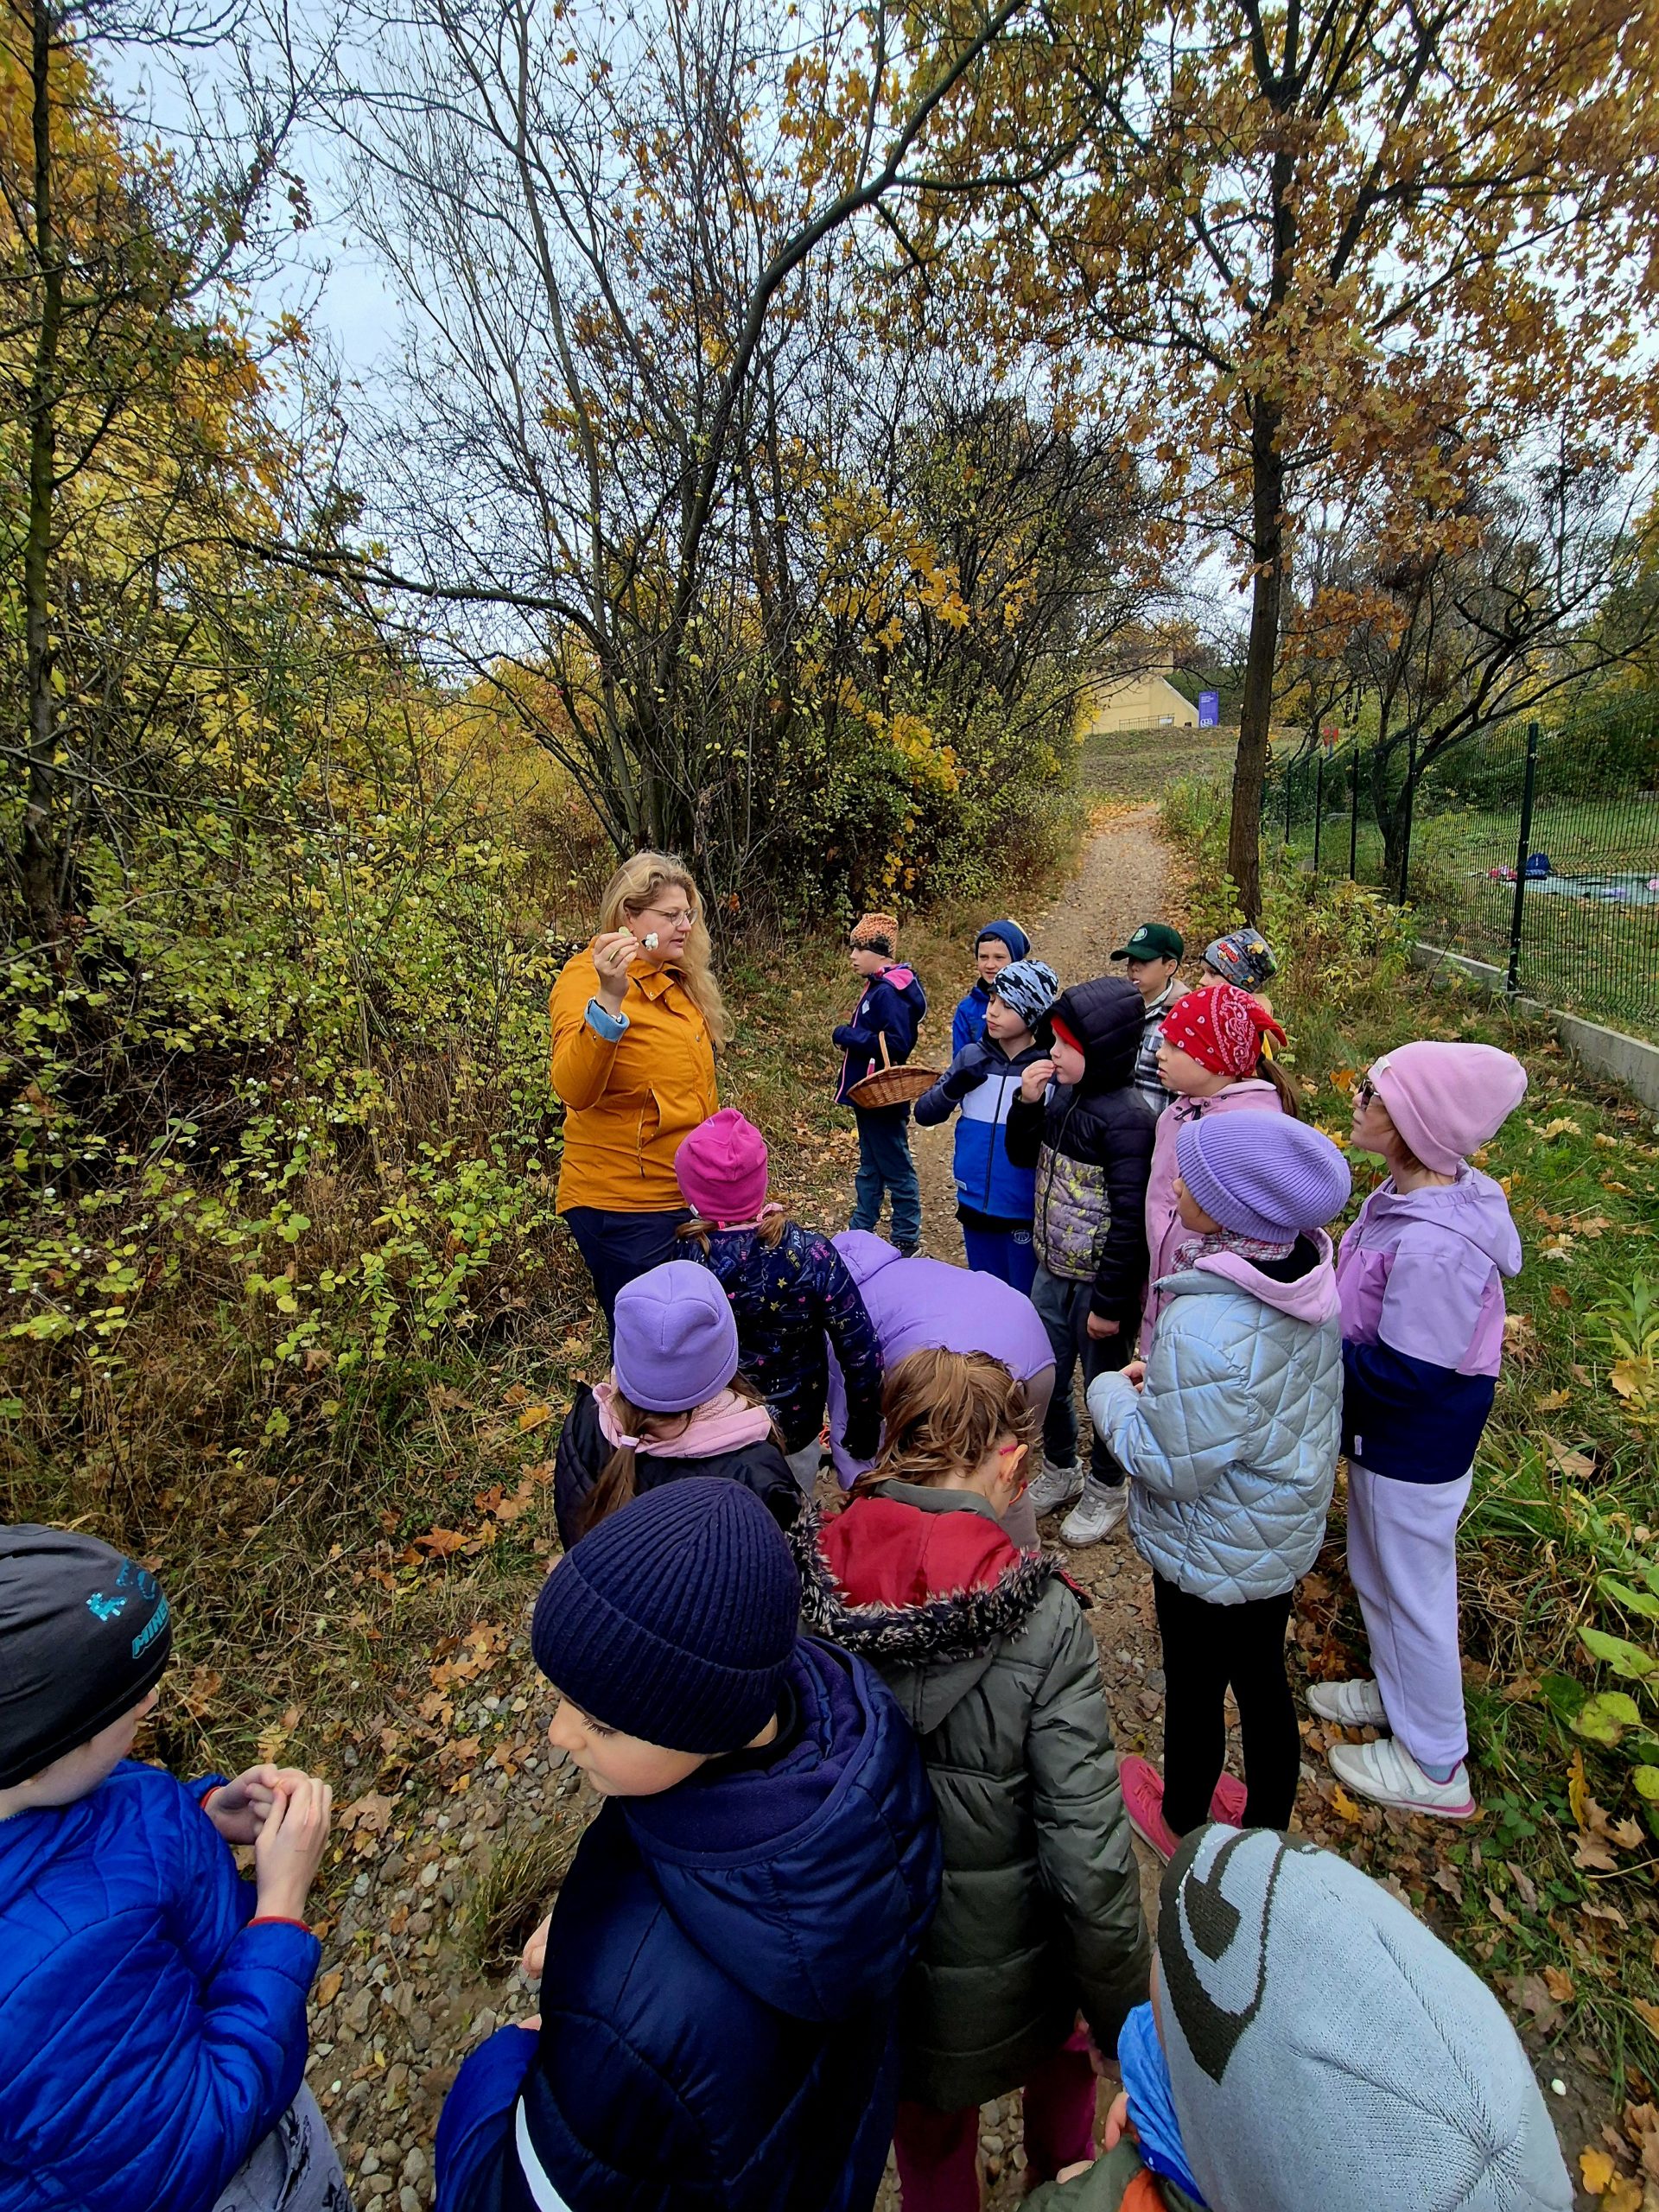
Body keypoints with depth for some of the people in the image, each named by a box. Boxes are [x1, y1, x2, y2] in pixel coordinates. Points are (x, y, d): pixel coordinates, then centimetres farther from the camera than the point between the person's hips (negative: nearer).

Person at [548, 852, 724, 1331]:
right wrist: (608, 1001, -42)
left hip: (687, 1197, 8)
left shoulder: (678, 982, 11)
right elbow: (574, 1090, -30)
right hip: (625, 1205, -8)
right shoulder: (586, 977, -13)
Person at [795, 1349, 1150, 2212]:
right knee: (1061, 2055, 35)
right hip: (1003, 1981, -2)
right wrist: (1126, 2023, -4)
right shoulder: (1042, 1621, -29)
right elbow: (1090, 1858, -23)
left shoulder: (799, 1585, -22)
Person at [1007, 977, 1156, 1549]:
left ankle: (1106, 1490, 38)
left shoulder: (1127, 1117, -22)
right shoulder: (1061, 1094, -2)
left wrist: (1110, 1303, -17)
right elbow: (1023, 1155, 12)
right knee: (1045, 1379, 20)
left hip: (1100, 1282, -7)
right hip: (1052, 1271, 7)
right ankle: (1059, 1470, 45)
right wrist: (1027, 1103, -6)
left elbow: (1130, 1219, -21)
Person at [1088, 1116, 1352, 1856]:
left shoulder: (1206, 1330, -39)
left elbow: (1169, 1466, -27)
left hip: (1215, 1558, -7)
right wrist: (1168, 1382, 3)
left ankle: (1182, 1825, 48)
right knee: (1263, 1683, 27)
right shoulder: (1306, 1277, -12)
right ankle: (1267, 1828, 51)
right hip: (1287, 1536, 7)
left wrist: (1112, 1394, -12)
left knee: (1194, 1693, 20)